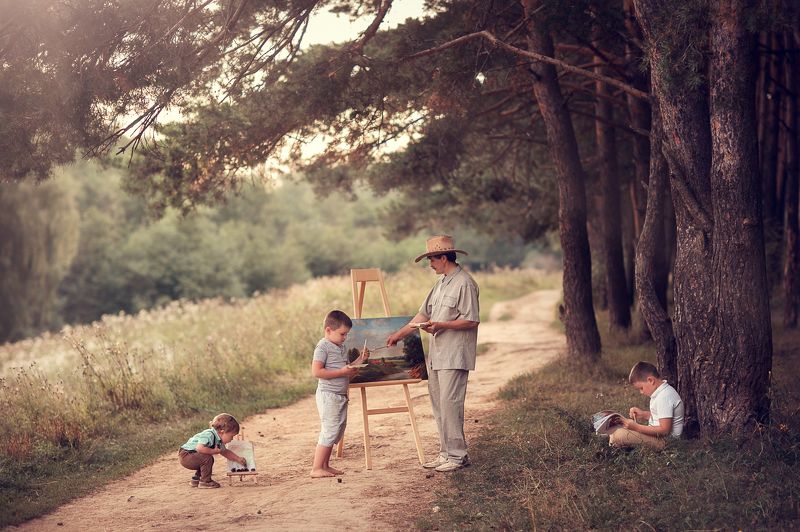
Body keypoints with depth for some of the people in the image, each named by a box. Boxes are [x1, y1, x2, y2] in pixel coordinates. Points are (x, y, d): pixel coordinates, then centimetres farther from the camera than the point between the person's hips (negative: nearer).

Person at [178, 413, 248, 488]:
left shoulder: (219, 441, 6)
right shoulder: (209, 435, -27)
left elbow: (225, 452, 22)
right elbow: (199, 448, -41)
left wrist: (238, 459, 15)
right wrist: (213, 451, -28)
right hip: (185, 456, -10)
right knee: (207, 458, -25)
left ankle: (196, 479, 34)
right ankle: (205, 481, -11)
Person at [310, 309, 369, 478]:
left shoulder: (340, 347, 16)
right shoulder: (323, 347, -13)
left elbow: (346, 370, 22)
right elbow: (316, 371, -23)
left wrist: (360, 360, 6)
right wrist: (343, 372, -23)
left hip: (340, 395, 9)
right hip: (328, 395, -9)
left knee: (338, 430, 12)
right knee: (330, 430, -11)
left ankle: (325, 465, 20)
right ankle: (316, 469, -7)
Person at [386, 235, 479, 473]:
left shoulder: (464, 283, -12)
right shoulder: (441, 283, 17)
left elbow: (471, 320, -16)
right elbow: (423, 313, 22)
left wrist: (440, 325, -20)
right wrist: (400, 333, 21)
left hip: (454, 357, -9)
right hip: (437, 355, 9)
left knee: (450, 404, -9)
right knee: (438, 406, 10)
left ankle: (457, 455, -2)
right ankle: (446, 453, 17)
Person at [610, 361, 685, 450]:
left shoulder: (664, 398, -21)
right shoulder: (662, 392, 10)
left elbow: (664, 430, -25)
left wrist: (637, 427, -22)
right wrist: (643, 414, 7)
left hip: (665, 441, -11)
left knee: (619, 435, -23)